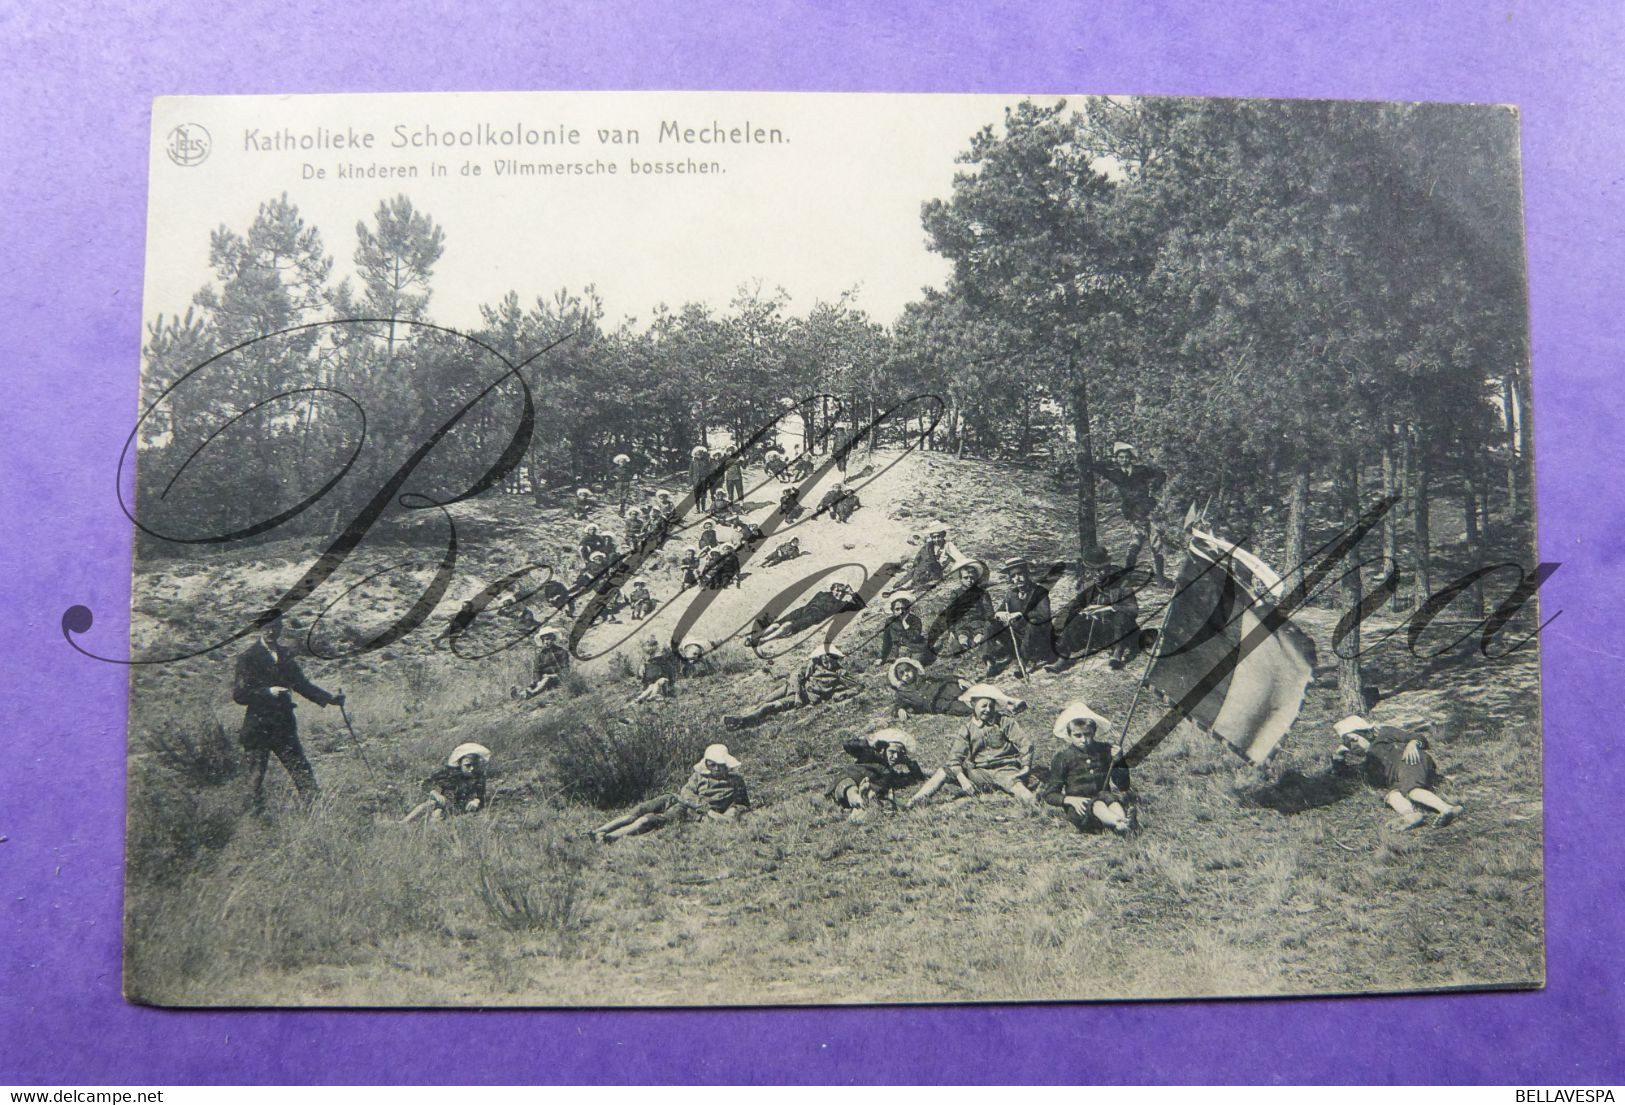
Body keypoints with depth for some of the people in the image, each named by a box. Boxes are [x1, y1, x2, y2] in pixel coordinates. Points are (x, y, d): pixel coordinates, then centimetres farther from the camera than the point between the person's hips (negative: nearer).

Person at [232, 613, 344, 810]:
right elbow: (238, 694, -9)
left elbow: (301, 683, 22)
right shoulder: (248, 658, -3)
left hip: (284, 726, 4)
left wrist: (329, 698, 15)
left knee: (302, 771, -2)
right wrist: (268, 692, -20)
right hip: (258, 726, -4)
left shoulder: (286, 655, 13)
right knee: (256, 778, 2)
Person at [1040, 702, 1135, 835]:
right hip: (1078, 808, -3)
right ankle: (1121, 824, -65)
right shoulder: (1063, 758, 4)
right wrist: (1072, 800, -15)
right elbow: (1049, 795, 4)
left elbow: (1123, 786, 13)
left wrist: (1119, 761, -4)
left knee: (1113, 801, -33)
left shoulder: (1105, 750, 10)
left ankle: (1123, 822, -63)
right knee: (1098, 806, -36)